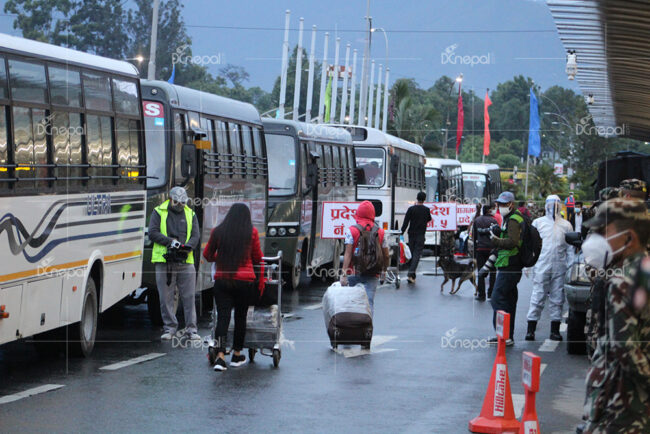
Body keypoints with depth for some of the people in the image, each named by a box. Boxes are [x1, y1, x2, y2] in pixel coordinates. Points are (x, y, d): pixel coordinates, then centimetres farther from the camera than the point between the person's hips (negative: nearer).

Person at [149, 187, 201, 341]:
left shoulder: (190, 214, 14)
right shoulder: (158, 212, 7)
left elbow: (196, 236, 6)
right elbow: (153, 233, -3)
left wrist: (187, 246, -15)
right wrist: (170, 241, -16)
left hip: (186, 261, 1)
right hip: (164, 260, -1)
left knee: (189, 296, -1)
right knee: (166, 297, 1)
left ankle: (191, 328, 3)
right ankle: (169, 327, 10)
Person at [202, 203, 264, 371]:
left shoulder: (218, 232, 4)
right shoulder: (252, 233, 0)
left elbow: (207, 255, 14)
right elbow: (258, 258, 9)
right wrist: (261, 281, 22)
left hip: (222, 280, 1)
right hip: (245, 281, -1)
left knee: (223, 317, -2)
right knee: (240, 317, 13)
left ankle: (220, 356, -16)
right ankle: (237, 355, 23)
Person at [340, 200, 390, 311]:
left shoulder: (351, 231, -4)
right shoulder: (380, 232, 5)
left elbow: (348, 254, -11)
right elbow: (386, 256, 9)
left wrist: (344, 274, -15)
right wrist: (383, 271, 26)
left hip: (354, 273, -1)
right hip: (372, 275, 1)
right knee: (369, 302, -1)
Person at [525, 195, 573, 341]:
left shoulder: (566, 225, 10)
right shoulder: (538, 223, 8)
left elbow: (570, 248, 11)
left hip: (559, 268, 1)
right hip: (541, 267, -1)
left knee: (557, 299, 4)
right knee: (537, 298, -4)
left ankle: (555, 330, 10)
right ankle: (530, 330, -1)